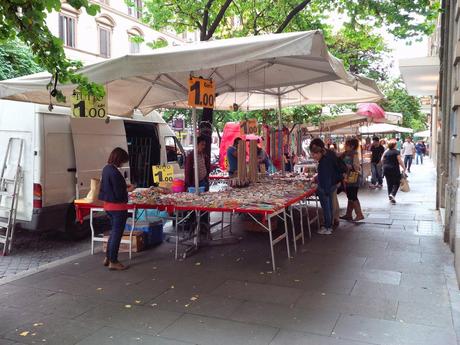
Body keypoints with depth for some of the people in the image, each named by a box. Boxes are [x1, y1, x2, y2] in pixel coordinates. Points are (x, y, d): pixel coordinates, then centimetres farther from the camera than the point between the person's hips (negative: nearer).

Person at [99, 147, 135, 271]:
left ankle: (108, 257, 30)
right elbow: (119, 194, -22)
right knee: (117, 233, 4)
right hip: (118, 206, -9)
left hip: (108, 205, 9)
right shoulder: (115, 172, -23)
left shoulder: (106, 168, 5)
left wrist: (124, 186, 10)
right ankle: (113, 262, 13)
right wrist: (128, 189, -4)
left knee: (114, 231, 22)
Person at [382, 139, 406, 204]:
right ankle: (392, 194, -16)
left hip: (386, 169, 5)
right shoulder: (396, 152, -7)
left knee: (389, 184, 11)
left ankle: (390, 197, 14)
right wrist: (404, 168, -4)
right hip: (394, 170, -5)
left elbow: (382, 160, 12)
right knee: (396, 183, 6)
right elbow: (400, 161, -11)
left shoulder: (385, 152, 8)